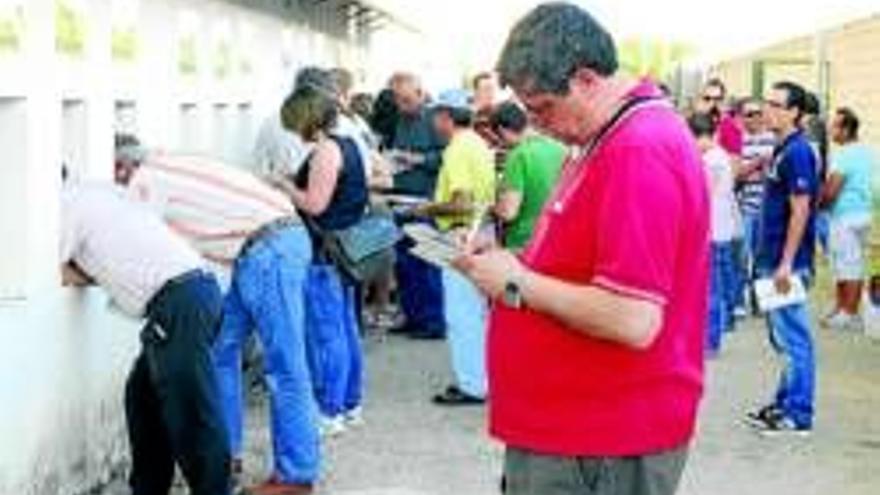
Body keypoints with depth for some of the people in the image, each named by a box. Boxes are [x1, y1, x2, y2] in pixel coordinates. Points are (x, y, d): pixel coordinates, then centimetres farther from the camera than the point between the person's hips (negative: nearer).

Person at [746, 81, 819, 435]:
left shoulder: (797, 152, -15)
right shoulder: (781, 150, 13)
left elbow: (800, 211, -20)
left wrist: (786, 263, -21)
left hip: (787, 261, -10)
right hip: (773, 259, 10)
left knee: (793, 339, -4)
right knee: (783, 338, 15)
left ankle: (798, 414, 1)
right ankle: (785, 404, 24)